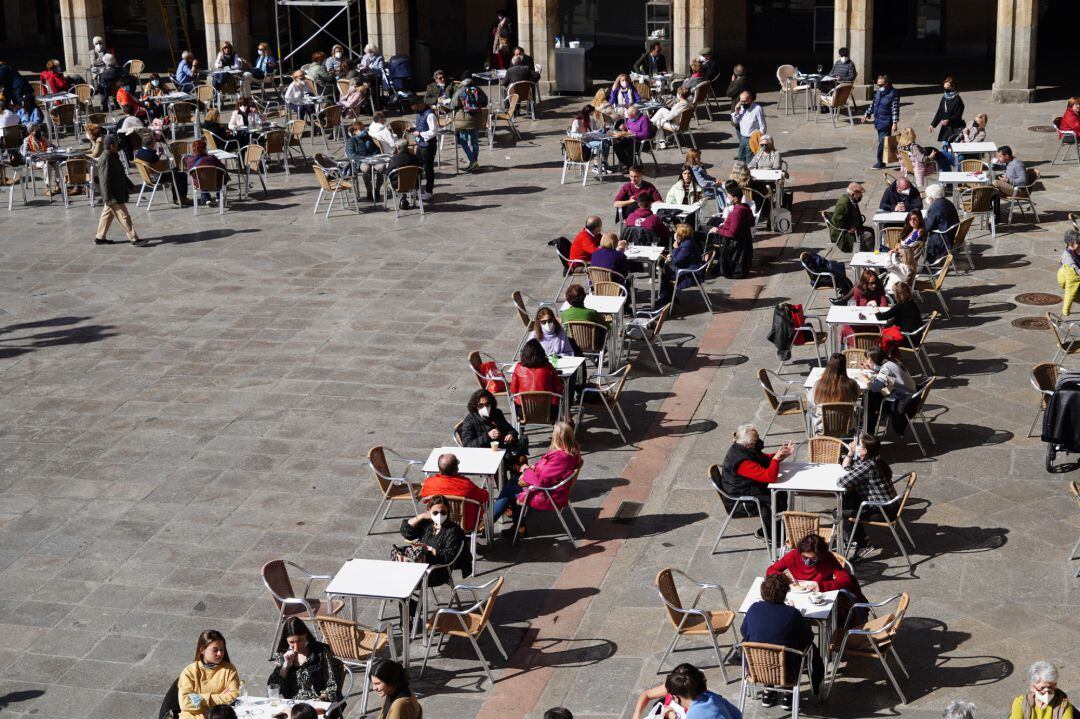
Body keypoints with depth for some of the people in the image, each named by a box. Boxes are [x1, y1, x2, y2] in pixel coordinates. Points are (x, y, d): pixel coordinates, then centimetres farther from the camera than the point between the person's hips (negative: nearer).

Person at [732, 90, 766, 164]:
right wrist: (736, 112, -5)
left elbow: (763, 127, -13)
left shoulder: (757, 109, -16)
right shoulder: (741, 107, 4)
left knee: (750, 162, -6)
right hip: (743, 138, 7)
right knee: (741, 159, 16)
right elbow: (735, 121, 13)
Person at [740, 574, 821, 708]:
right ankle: (787, 694, 27)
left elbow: (744, 632, 7)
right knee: (809, 647, 23)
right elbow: (808, 638, -2)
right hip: (786, 674, -3)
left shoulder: (754, 608, -9)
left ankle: (768, 691, 34)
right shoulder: (793, 614, -18)